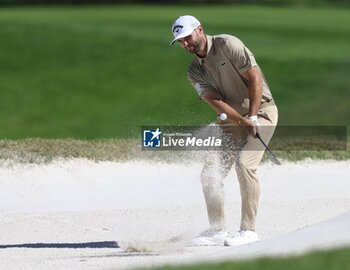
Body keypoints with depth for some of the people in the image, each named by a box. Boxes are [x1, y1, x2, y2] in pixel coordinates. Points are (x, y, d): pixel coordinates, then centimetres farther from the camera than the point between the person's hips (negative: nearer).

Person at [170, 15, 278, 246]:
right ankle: (218, 231, 6)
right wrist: (242, 122, -23)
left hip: (261, 110, -7)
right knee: (210, 172, -3)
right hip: (232, 119, 7)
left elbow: (254, 78, -16)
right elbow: (215, 101, -8)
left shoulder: (227, 45, -13)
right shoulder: (194, 72, 5)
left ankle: (249, 230, -17)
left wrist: (252, 118, -18)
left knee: (244, 163, -23)